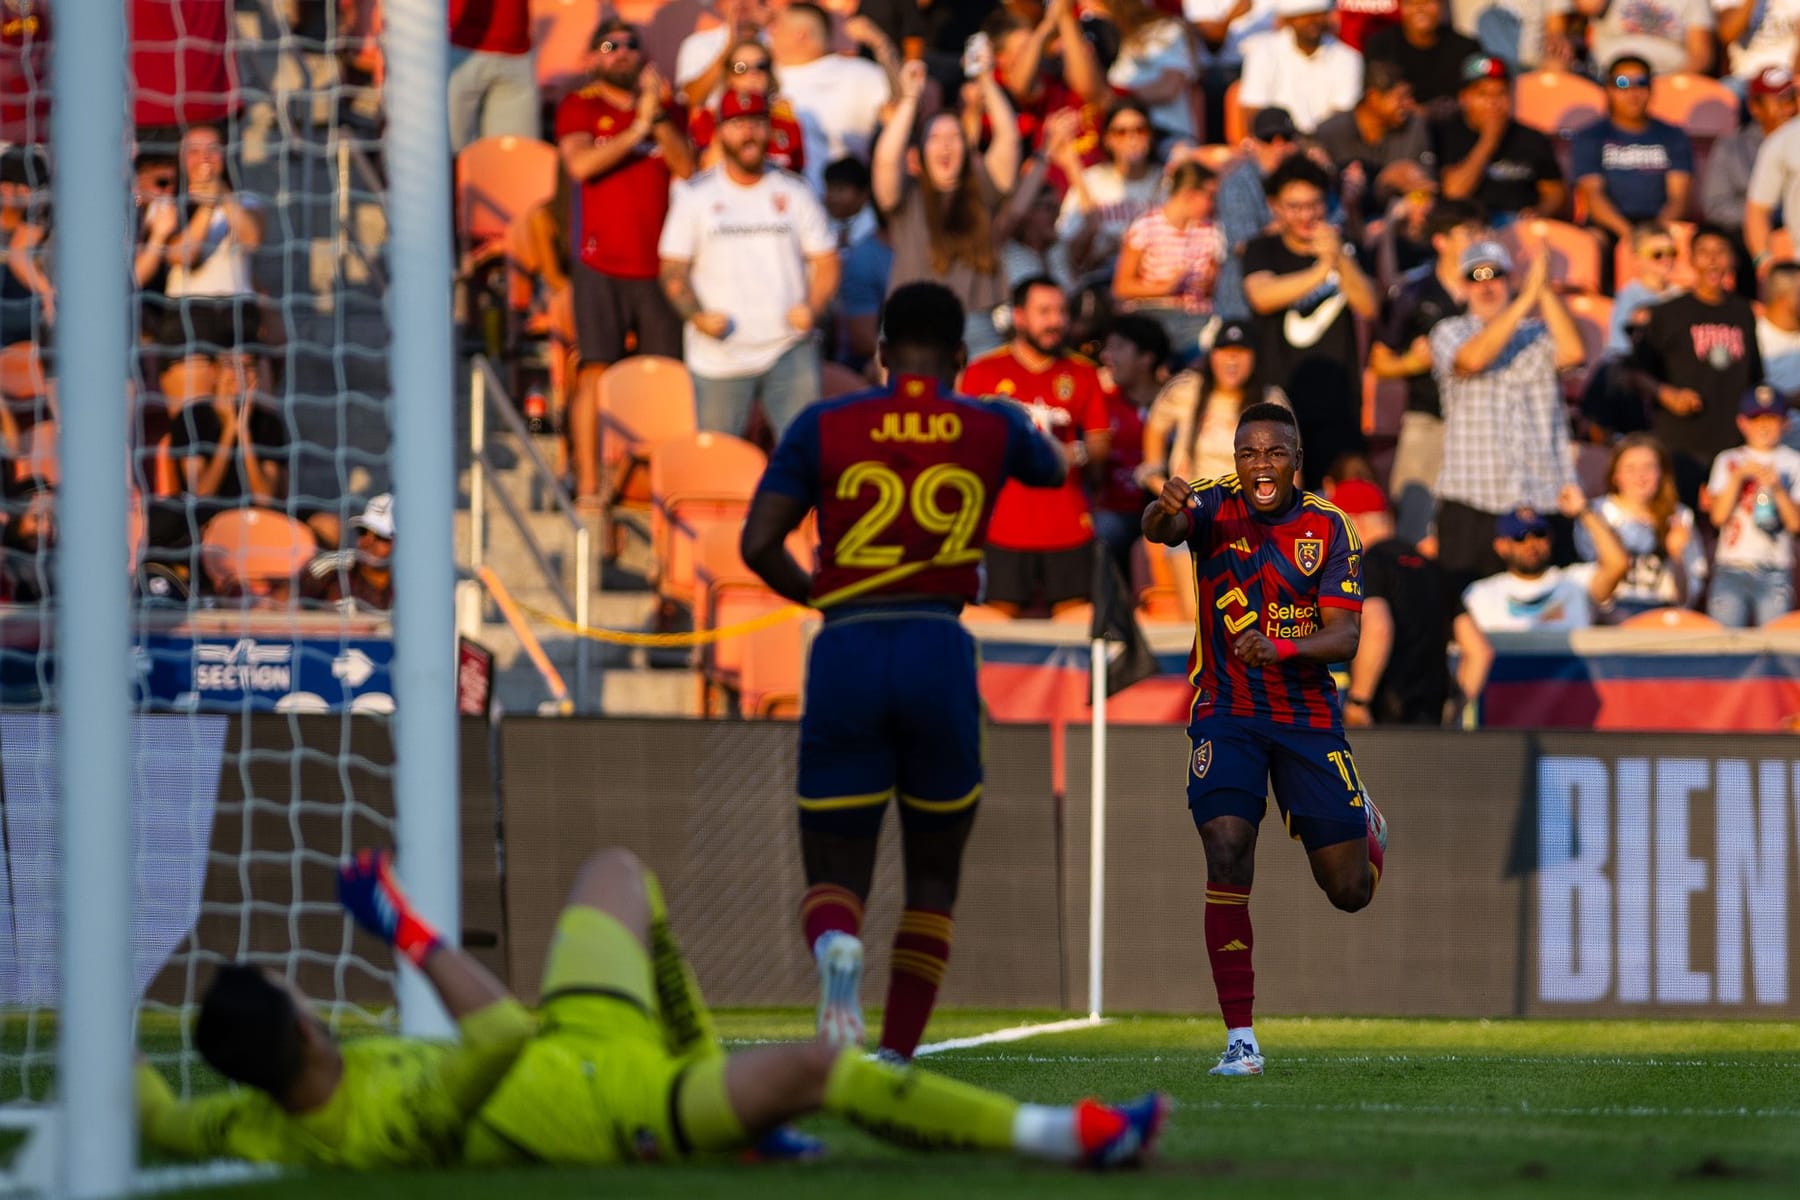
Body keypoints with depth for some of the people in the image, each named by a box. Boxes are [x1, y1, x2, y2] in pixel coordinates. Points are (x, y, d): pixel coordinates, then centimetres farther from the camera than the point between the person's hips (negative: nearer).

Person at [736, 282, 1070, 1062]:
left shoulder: (824, 427, 4)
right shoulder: (992, 429, 8)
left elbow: (758, 545, -1)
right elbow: (1053, 470, 32)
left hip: (847, 650, 0)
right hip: (939, 650, 0)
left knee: (835, 873, 6)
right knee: (934, 873, 17)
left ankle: (837, 947, -30)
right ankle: (897, 1057, 11)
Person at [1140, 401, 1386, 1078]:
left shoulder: (1327, 527, -6)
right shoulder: (1215, 506, -7)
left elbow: (1343, 638, -14)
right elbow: (1160, 530, -31)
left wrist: (1281, 647, -34)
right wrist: (1165, 510, -55)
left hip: (1308, 716, 1)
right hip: (1226, 712, -1)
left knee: (1350, 891, 5)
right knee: (1228, 859, -20)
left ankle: (1363, 822, 44)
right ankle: (1239, 1037, -14)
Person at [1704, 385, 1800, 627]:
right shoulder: (1728, 460, 12)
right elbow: (1718, 516, 2)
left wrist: (1777, 488, -13)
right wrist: (1737, 477, -8)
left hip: (1775, 572, -1)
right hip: (1730, 568, 1)